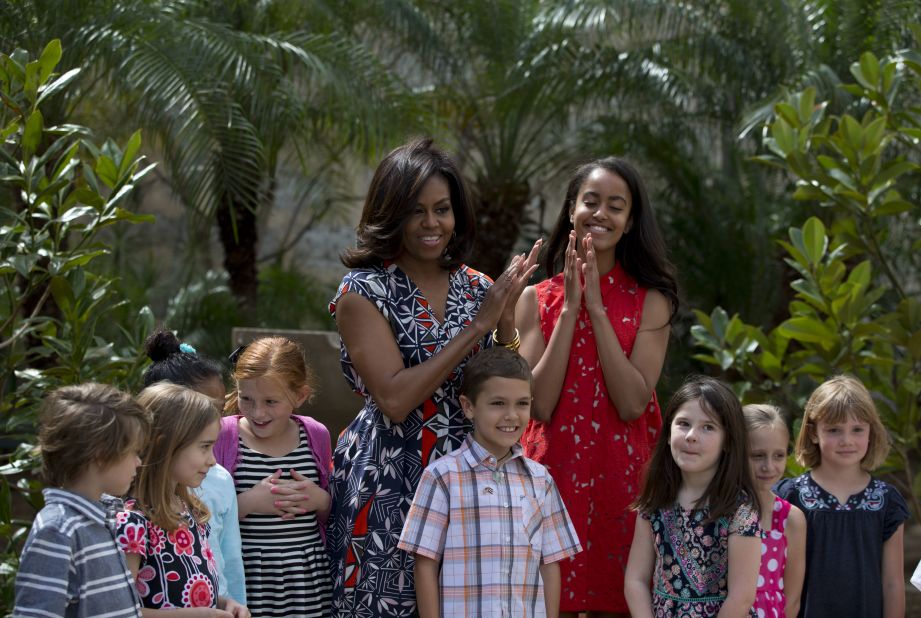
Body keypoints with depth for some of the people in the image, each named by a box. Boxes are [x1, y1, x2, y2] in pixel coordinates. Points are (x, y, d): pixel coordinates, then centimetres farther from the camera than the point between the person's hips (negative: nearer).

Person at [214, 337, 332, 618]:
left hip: (308, 585, 3)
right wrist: (248, 502, -19)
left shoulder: (316, 435, 4)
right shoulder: (221, 436, -5)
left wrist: (321, 501, -6)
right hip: (245, 584, -3)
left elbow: (334, 514, 15)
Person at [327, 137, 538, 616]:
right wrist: (476, 327, -16)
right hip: (390, 483, -4)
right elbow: (394, 400, -18)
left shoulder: (477, 288, 7)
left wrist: (506, 316, -9)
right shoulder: (364, 291, -7)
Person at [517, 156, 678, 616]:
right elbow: (539, 406, -8)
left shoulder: (649, 300, 2)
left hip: (623, 475, 0)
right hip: (555, 472, 1)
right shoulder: (536, 299, 4)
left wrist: (596, 308, -12)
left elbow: (633, 404, -11)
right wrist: (570, 309, -11)